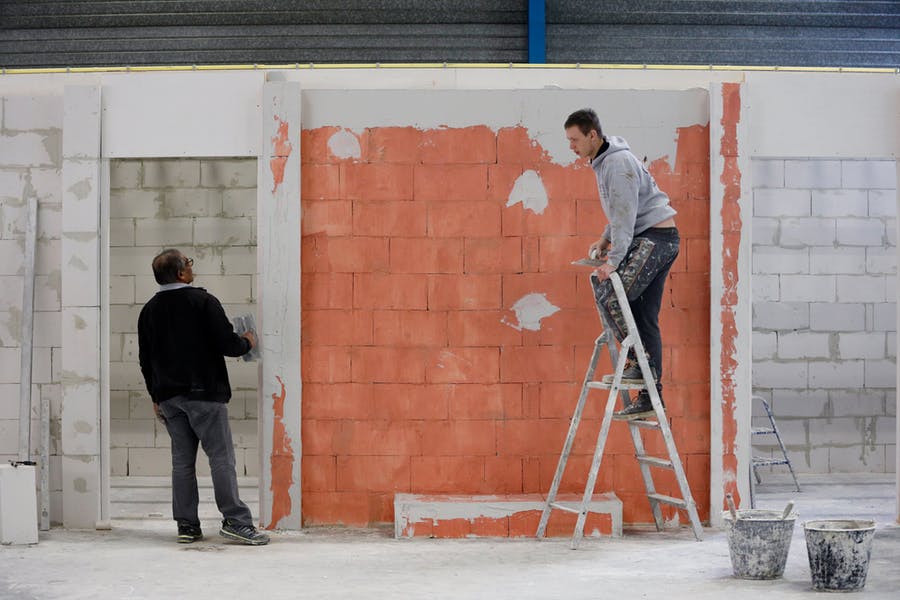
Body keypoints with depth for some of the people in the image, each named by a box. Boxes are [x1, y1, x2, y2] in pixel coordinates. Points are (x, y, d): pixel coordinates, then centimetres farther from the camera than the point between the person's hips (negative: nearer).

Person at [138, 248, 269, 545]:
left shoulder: (149, 310, 10)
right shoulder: (203, 301, -9)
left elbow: (145, 359, 14)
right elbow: (226, 343, -12)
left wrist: (156, 397, 21)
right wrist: (247, 343, 9)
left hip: (169, 396, 6)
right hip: (204, 393, -6)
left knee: (182, 461, 9)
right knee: (221, 457, -4)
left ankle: (186, 525, 9)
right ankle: (235, 521, -7)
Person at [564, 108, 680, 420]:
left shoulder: (618, 162, -16)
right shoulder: (603, 162, 16)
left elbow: (625, 214, -23)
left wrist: (614, 259, -26)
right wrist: (605, 238, 15)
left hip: (655, 238, -10)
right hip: (654, 240, 10)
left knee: (610, 296, -17)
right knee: (644, 315, 7)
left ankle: (638, 361, -9)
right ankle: (650, 396, 9)